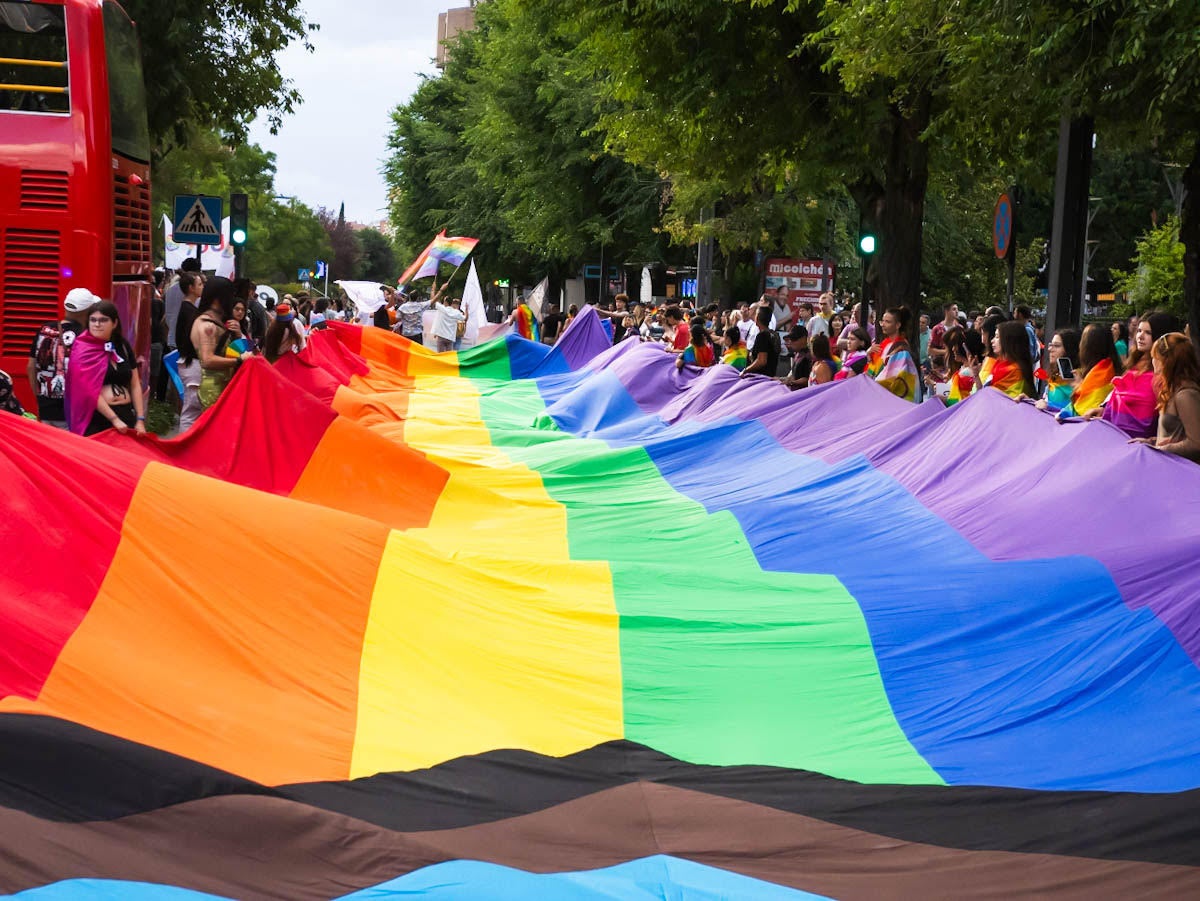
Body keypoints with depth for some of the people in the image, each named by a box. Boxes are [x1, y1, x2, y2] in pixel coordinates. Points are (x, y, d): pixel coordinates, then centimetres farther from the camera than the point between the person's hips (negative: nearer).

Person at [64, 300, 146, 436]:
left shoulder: (123, 346, 11)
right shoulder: (83, 349, -3)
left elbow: (135, 384, 13)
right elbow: (88, 390, -11)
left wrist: (140, 419, 5)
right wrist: (114, 419, -15)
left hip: (126, 414, 5)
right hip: (96, 417, -5)